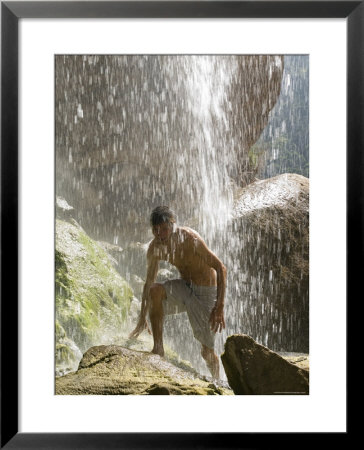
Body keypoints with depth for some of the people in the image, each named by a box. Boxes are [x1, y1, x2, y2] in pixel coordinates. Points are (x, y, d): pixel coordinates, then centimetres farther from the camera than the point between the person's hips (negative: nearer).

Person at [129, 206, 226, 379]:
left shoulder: (189, 238, -25)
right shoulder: (155, 248, -8)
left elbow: (221, 268, -23)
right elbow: (149, 282, 4)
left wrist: (219, 306, -30)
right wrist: (142, 319, 7)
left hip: (206, 291, -4)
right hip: (184, 287, 4)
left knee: (207, 351, -2)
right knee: (154, 290, -27)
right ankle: (158, 348, -17)